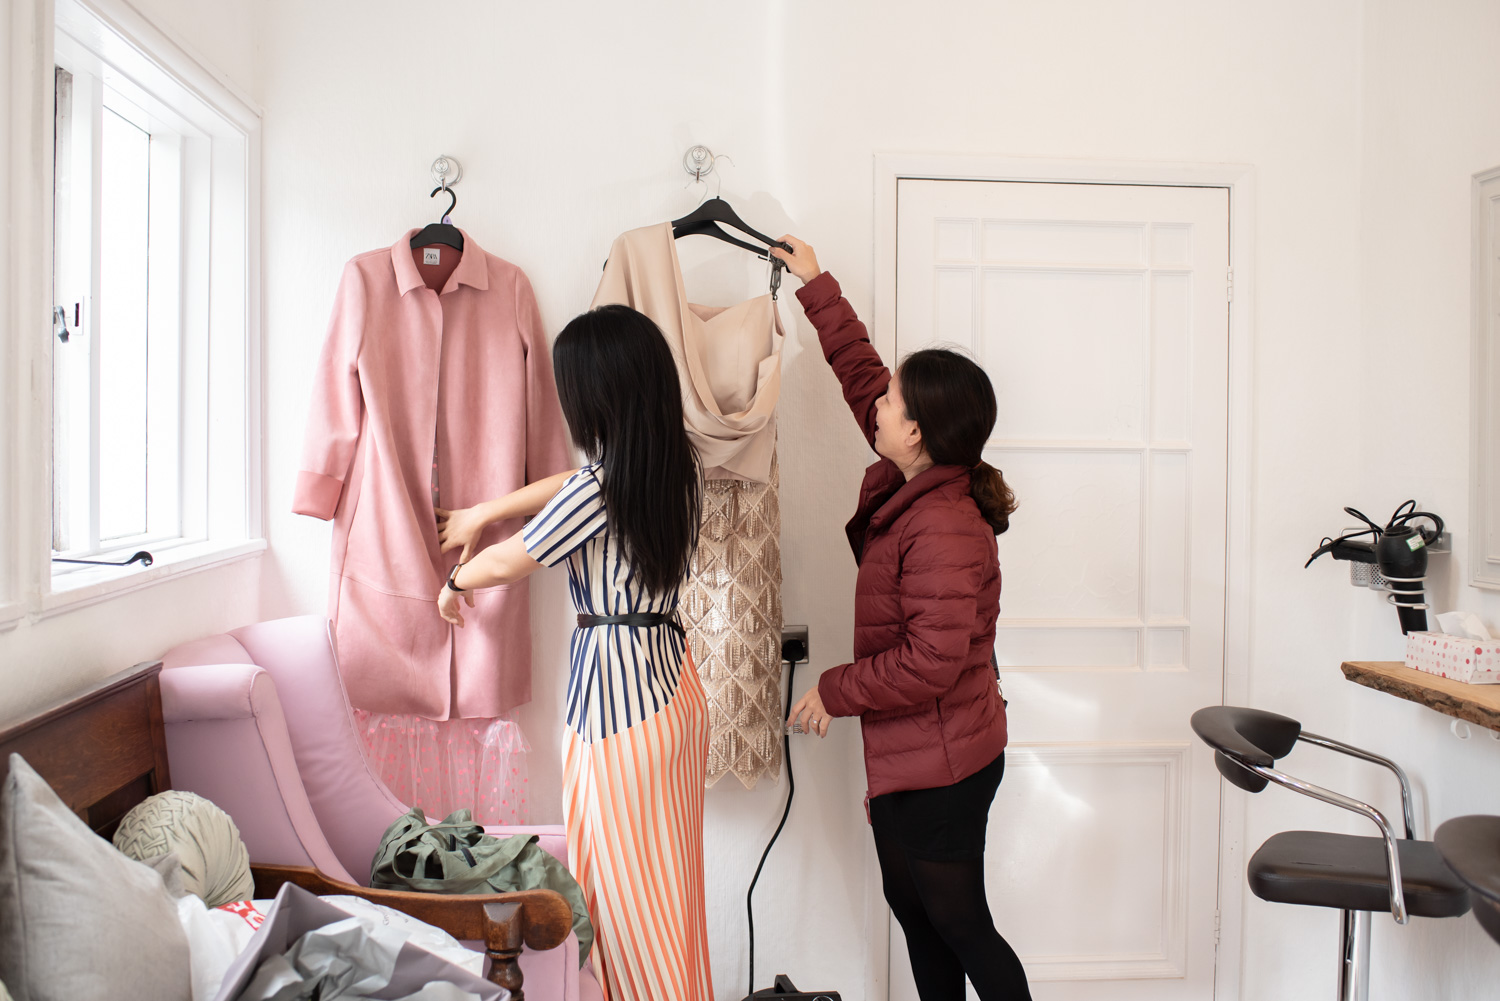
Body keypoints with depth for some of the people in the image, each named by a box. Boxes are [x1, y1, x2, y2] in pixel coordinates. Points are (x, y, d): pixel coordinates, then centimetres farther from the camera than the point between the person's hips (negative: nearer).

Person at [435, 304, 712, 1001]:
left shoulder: (599, 491, -20)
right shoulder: (669, 468, 5)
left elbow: (508, 562, -6)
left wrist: (455, 584, 16)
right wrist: (480, 512, 29)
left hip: (617, 690, -8)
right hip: (672, 681, 8)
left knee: (626, 886, 7)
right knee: (664, 881, 20)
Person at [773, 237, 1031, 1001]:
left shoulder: (944, 528, -27)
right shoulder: (909, 483, 0)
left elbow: (933, 660, -30)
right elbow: (860, 372, 11)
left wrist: (835, 691, -17)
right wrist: (816, 287, 17)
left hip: (941, 766, -10)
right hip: (909, 759, 10)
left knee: (960, 927, 7)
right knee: (912, 908, 23)